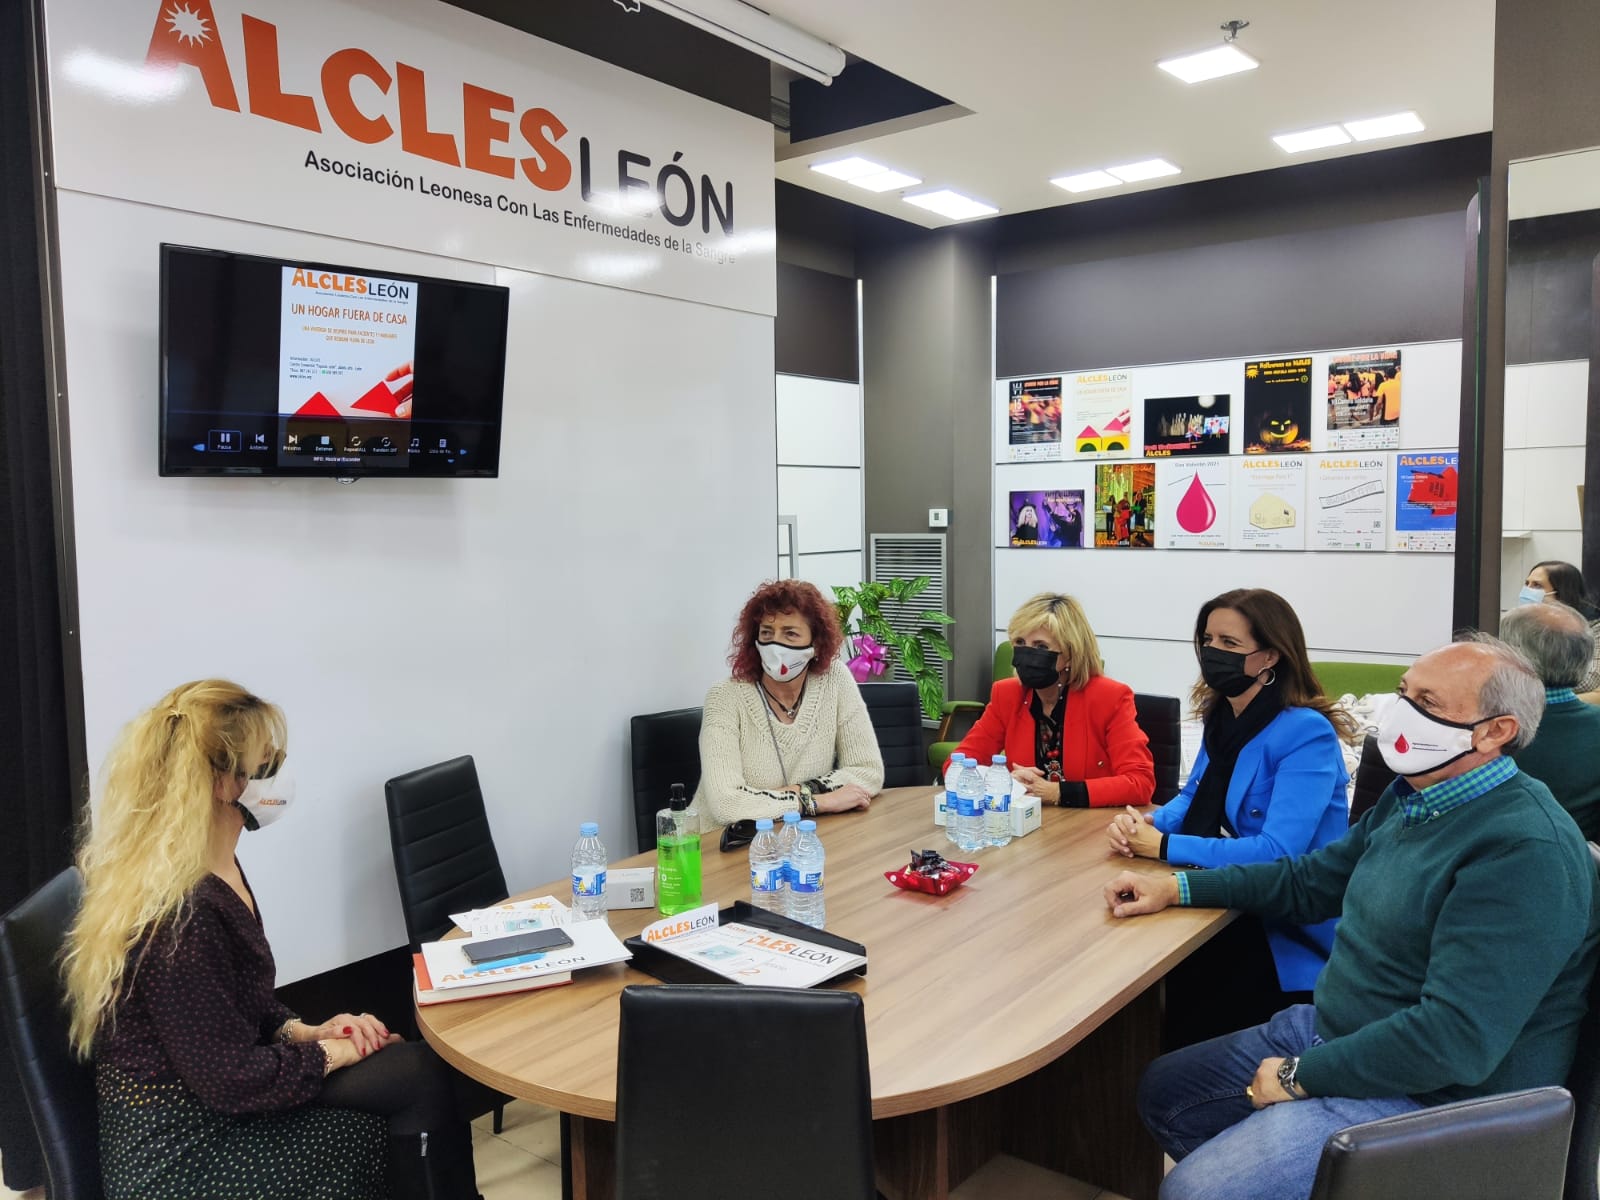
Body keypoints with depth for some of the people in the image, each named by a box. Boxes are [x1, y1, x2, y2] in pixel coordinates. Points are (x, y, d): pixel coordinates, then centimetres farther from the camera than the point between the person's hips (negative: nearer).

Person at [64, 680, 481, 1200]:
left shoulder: (212, 870, 3)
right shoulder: (177, 916, -28)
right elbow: (234, 1083, -23)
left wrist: (303, 1031, 0)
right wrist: (333, 1051, -10)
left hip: (203, 1111, 9)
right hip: (183, 1156, -9)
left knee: (418, 1072, -3)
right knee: (420, 1079, -9)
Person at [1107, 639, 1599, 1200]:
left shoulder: (1526, 852, -26)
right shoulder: (1414, 796, 5)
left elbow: (1456, 1038, -31)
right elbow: (1311, 880, 17)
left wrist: (1301, 1076, -21)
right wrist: (1176, 888, 9)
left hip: (1425, 1094, -9)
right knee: (1162, 1092, 12)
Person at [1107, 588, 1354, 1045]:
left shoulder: (1307, 734, -21)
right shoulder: (1222, 716, 4)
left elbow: (1278, 853, -30)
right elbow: (1196, 797, 14)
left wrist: (1163, 846, -25)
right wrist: (1145, 823, -9)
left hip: (1293, 930, -7)